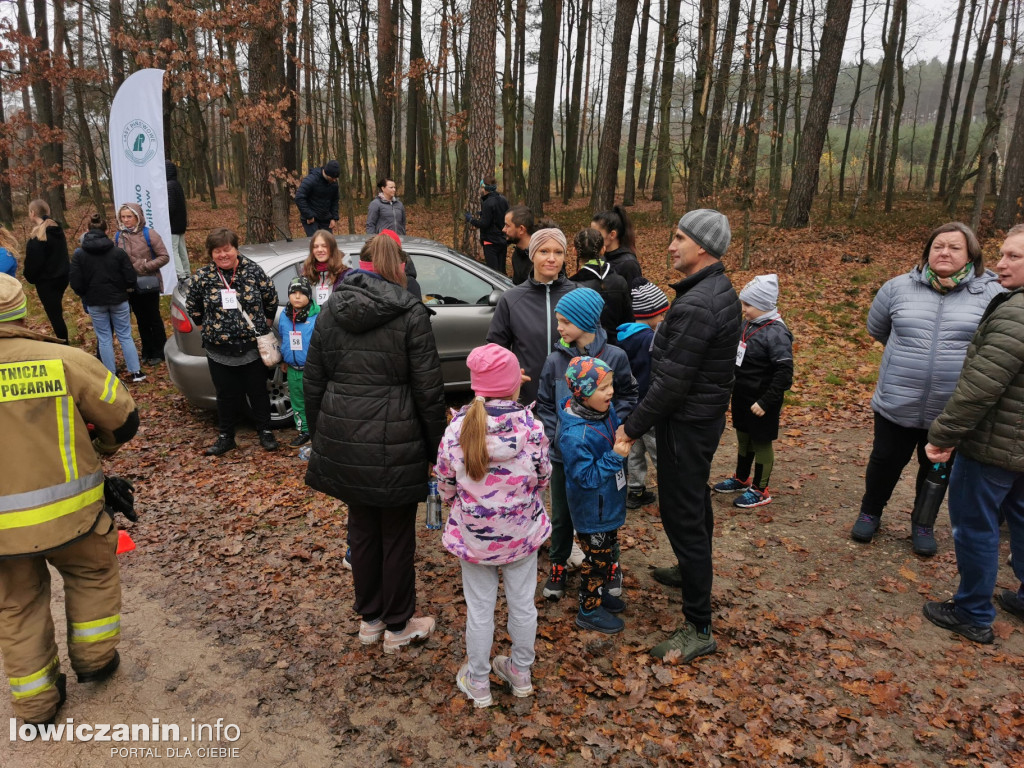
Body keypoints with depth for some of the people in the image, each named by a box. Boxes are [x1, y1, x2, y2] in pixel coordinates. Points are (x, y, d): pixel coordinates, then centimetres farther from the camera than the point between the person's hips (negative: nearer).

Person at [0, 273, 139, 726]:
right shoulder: (64, 360, -14)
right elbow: (123, 419, -5)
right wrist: (102, 447, 16)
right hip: (66, 514, -1)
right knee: (92, 574, 27)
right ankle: (93, 657, 37)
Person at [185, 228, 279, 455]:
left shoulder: (253, 270, -7)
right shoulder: (202, 276, -4)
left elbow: (271, 300, 5)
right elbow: (192, 307, 11)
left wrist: (264, 323, 11)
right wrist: (209, 326, 12)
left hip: (253, 347, -1)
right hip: (219, 351, 1)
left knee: (258, 391, 12)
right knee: (226, 395, 13)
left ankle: (265, 432, 28)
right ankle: (225, 437, 28)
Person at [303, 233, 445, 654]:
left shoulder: (330, 311, 6)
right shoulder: (410, 314, -9)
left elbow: (313, 382, 10)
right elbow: (429, 390, -10)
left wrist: (319, 437, 19)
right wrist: (436, 447, -2)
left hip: (343, 439, 5)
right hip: (395, 442, -5)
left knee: (362, 527, 20)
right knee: (397, 535, 11)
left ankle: (369, 618, 35)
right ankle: (398, 626, 28)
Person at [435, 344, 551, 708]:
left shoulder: (457, 429, -17)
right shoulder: (532, 427, -18)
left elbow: (446, 486, -5)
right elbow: (543, 477, -4)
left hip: (474, 534, 0)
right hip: (522, 531, 1)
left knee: (479, 610, 15)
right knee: (522, 603, 19)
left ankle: (478, 683, 33)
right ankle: (521, 673, 39)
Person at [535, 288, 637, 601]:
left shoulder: (614, 357, -10)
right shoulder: (555, 360, -4)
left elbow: (627, 398, -1)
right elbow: (545, 405, 2)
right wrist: (556, 437, -11)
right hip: (563, 455, 2)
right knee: (561, 515, 15)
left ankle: (610, 565, 38)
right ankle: (558, 566, 35)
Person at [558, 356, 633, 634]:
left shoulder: (605, 410, -8)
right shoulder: (575, 434, -33)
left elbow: (618, 433, 10)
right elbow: (587, 478, -29)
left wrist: (626, 438, -11)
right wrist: (615, 456, -33)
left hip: (608, 504, 8)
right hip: (591, 511, -8)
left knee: (608, 552, 25)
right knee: (597, 559, 10)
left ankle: (600, 593, 47)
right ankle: (589, 610, 30)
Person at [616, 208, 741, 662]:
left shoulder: (695, 306, -26)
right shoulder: (722, 290, 7)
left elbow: (671, 382, -26)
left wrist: (633, 426, -15)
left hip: (687, 422, -11)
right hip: (709, 411, 11)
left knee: (682, 516, -3)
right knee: (696, 501, 27)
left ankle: (698, 628, 8)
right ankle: (692, 571, 50)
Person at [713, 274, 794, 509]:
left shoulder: (776, 333, -23)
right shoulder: (748, 324, 3)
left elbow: (784, 374, -24)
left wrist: (766, 402, -22)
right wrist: (734, 388, 12)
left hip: (760, 402, -8)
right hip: (741, 397, 8)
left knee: (761, 442, 7)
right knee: (743, 436, 21)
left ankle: (760, 490, 23)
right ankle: (741, 479, 40)